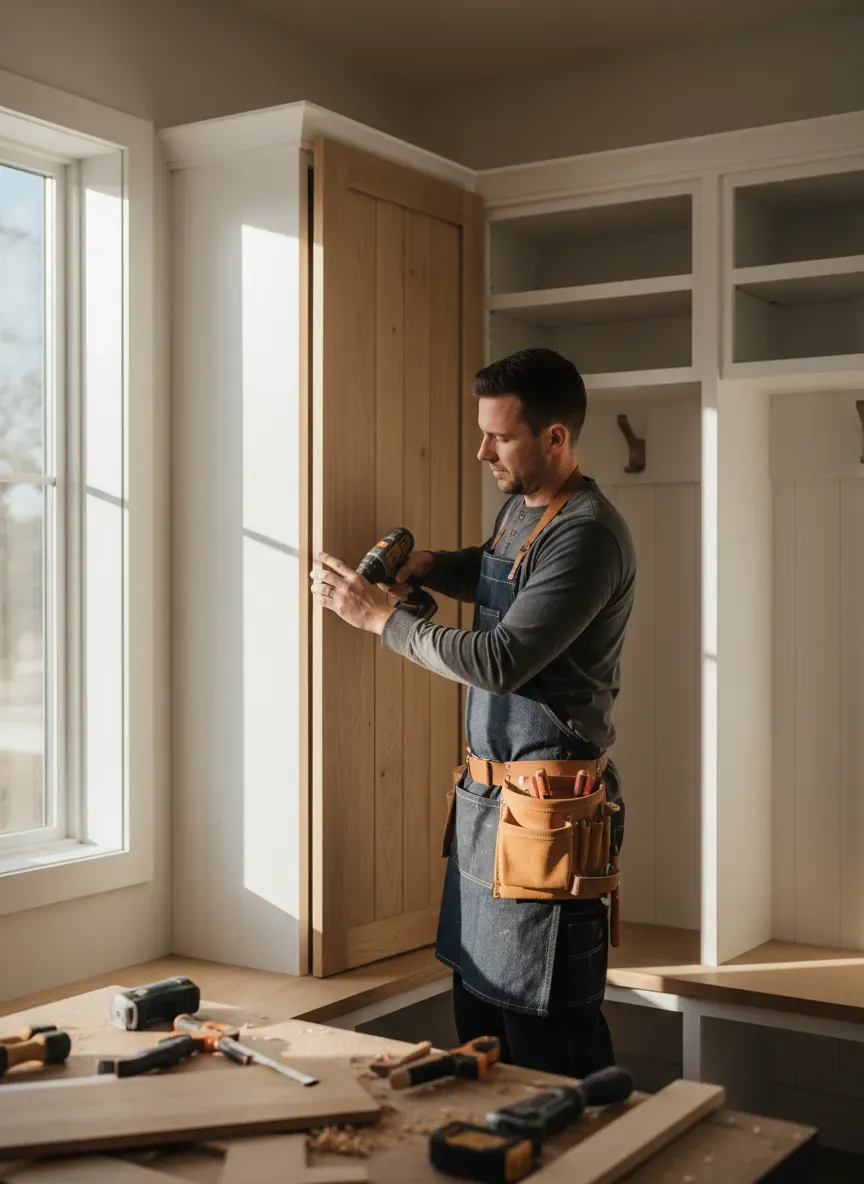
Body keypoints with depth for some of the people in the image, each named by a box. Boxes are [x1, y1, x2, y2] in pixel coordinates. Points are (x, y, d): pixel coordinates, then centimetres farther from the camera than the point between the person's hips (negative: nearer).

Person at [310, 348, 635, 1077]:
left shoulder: (587, 534, -18)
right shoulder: (520, 508, 11)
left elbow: (500, 662, -24)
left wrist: (380, 615, -15)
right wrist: (425, 565, 10)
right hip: (487, 796, 9)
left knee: (547, 1033, -2)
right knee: (478, 1005, 18)